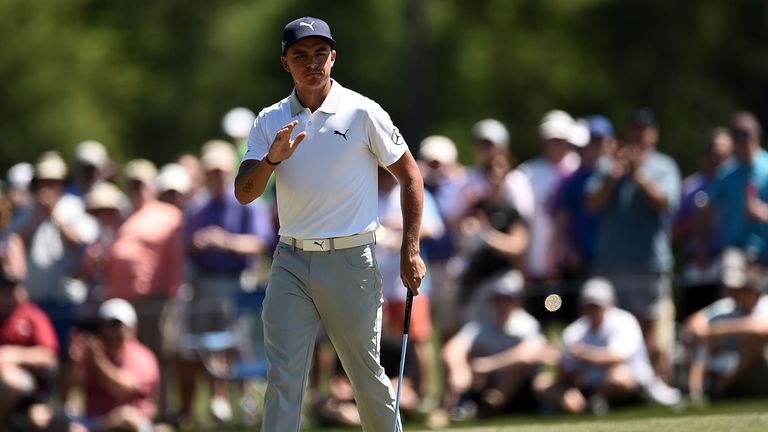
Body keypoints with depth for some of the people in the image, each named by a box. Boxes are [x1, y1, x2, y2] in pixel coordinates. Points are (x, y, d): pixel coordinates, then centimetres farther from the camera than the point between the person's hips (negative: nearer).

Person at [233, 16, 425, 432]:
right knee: (282, 378, -4)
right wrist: (271, 159, -20)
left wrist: (410, 251, -4)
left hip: (348, 261, -3)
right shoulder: (270, 121, 7)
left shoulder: (362, 113, -3)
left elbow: (410, 176, 2)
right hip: (290, 261, 3)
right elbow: (244, 193, 0)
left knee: (367, 375, 5)